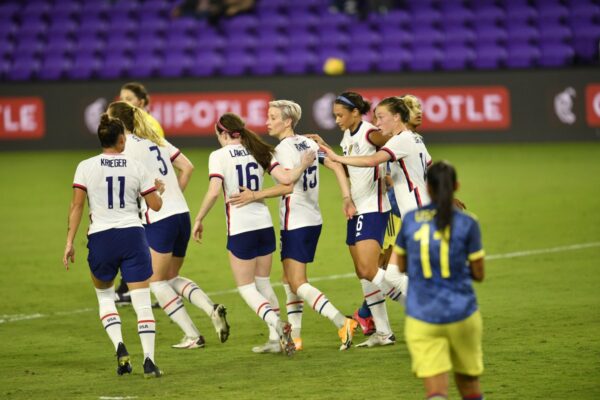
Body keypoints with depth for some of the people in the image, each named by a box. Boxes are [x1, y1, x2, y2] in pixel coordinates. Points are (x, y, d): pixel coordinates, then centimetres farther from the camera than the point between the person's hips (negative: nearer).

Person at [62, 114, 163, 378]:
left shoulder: (85, 167, -1)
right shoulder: (136, 167, 2)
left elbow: (76, 206, -4)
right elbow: (156, 205, 8)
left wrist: (70, 242, -1)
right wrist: (158, 190, 30)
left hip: (100, 237, 0)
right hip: (132, 235, 0)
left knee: (104, 295, 21)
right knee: (142, 301, 1)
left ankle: (119, 346, 0)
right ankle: (149, 360, -9)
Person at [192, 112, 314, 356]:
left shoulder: (219, 156, -6)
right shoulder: (259, 152, 7)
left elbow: (213, 192, -17)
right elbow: (285, 179, 0)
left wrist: (199, 219, -7)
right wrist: (303, 166, 18)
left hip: (239, 228, -5)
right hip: (264, 224, 5)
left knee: (246, 288, 4)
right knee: (263, 283, 20)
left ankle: (277, 324, -21)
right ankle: (277, 339, 15)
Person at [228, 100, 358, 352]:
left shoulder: (284, 149, -14)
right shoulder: (307, 143, 11)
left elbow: (287, 186, -24)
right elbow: (336, 166, 9)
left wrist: (255, 196, -26)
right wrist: (347, 198, 8)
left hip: (296, 224, -9)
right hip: (313, 220, 9)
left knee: (297, 283, -7)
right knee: (290, 279, 16)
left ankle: (342, 323, -17)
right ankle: (294, 336, 17)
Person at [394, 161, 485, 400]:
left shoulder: (410, 220, -1)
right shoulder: (467, 224, -6)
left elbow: (402, 266, 11)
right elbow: (478, 273, -1)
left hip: (421, 319, 0)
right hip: (461, 315, 0)